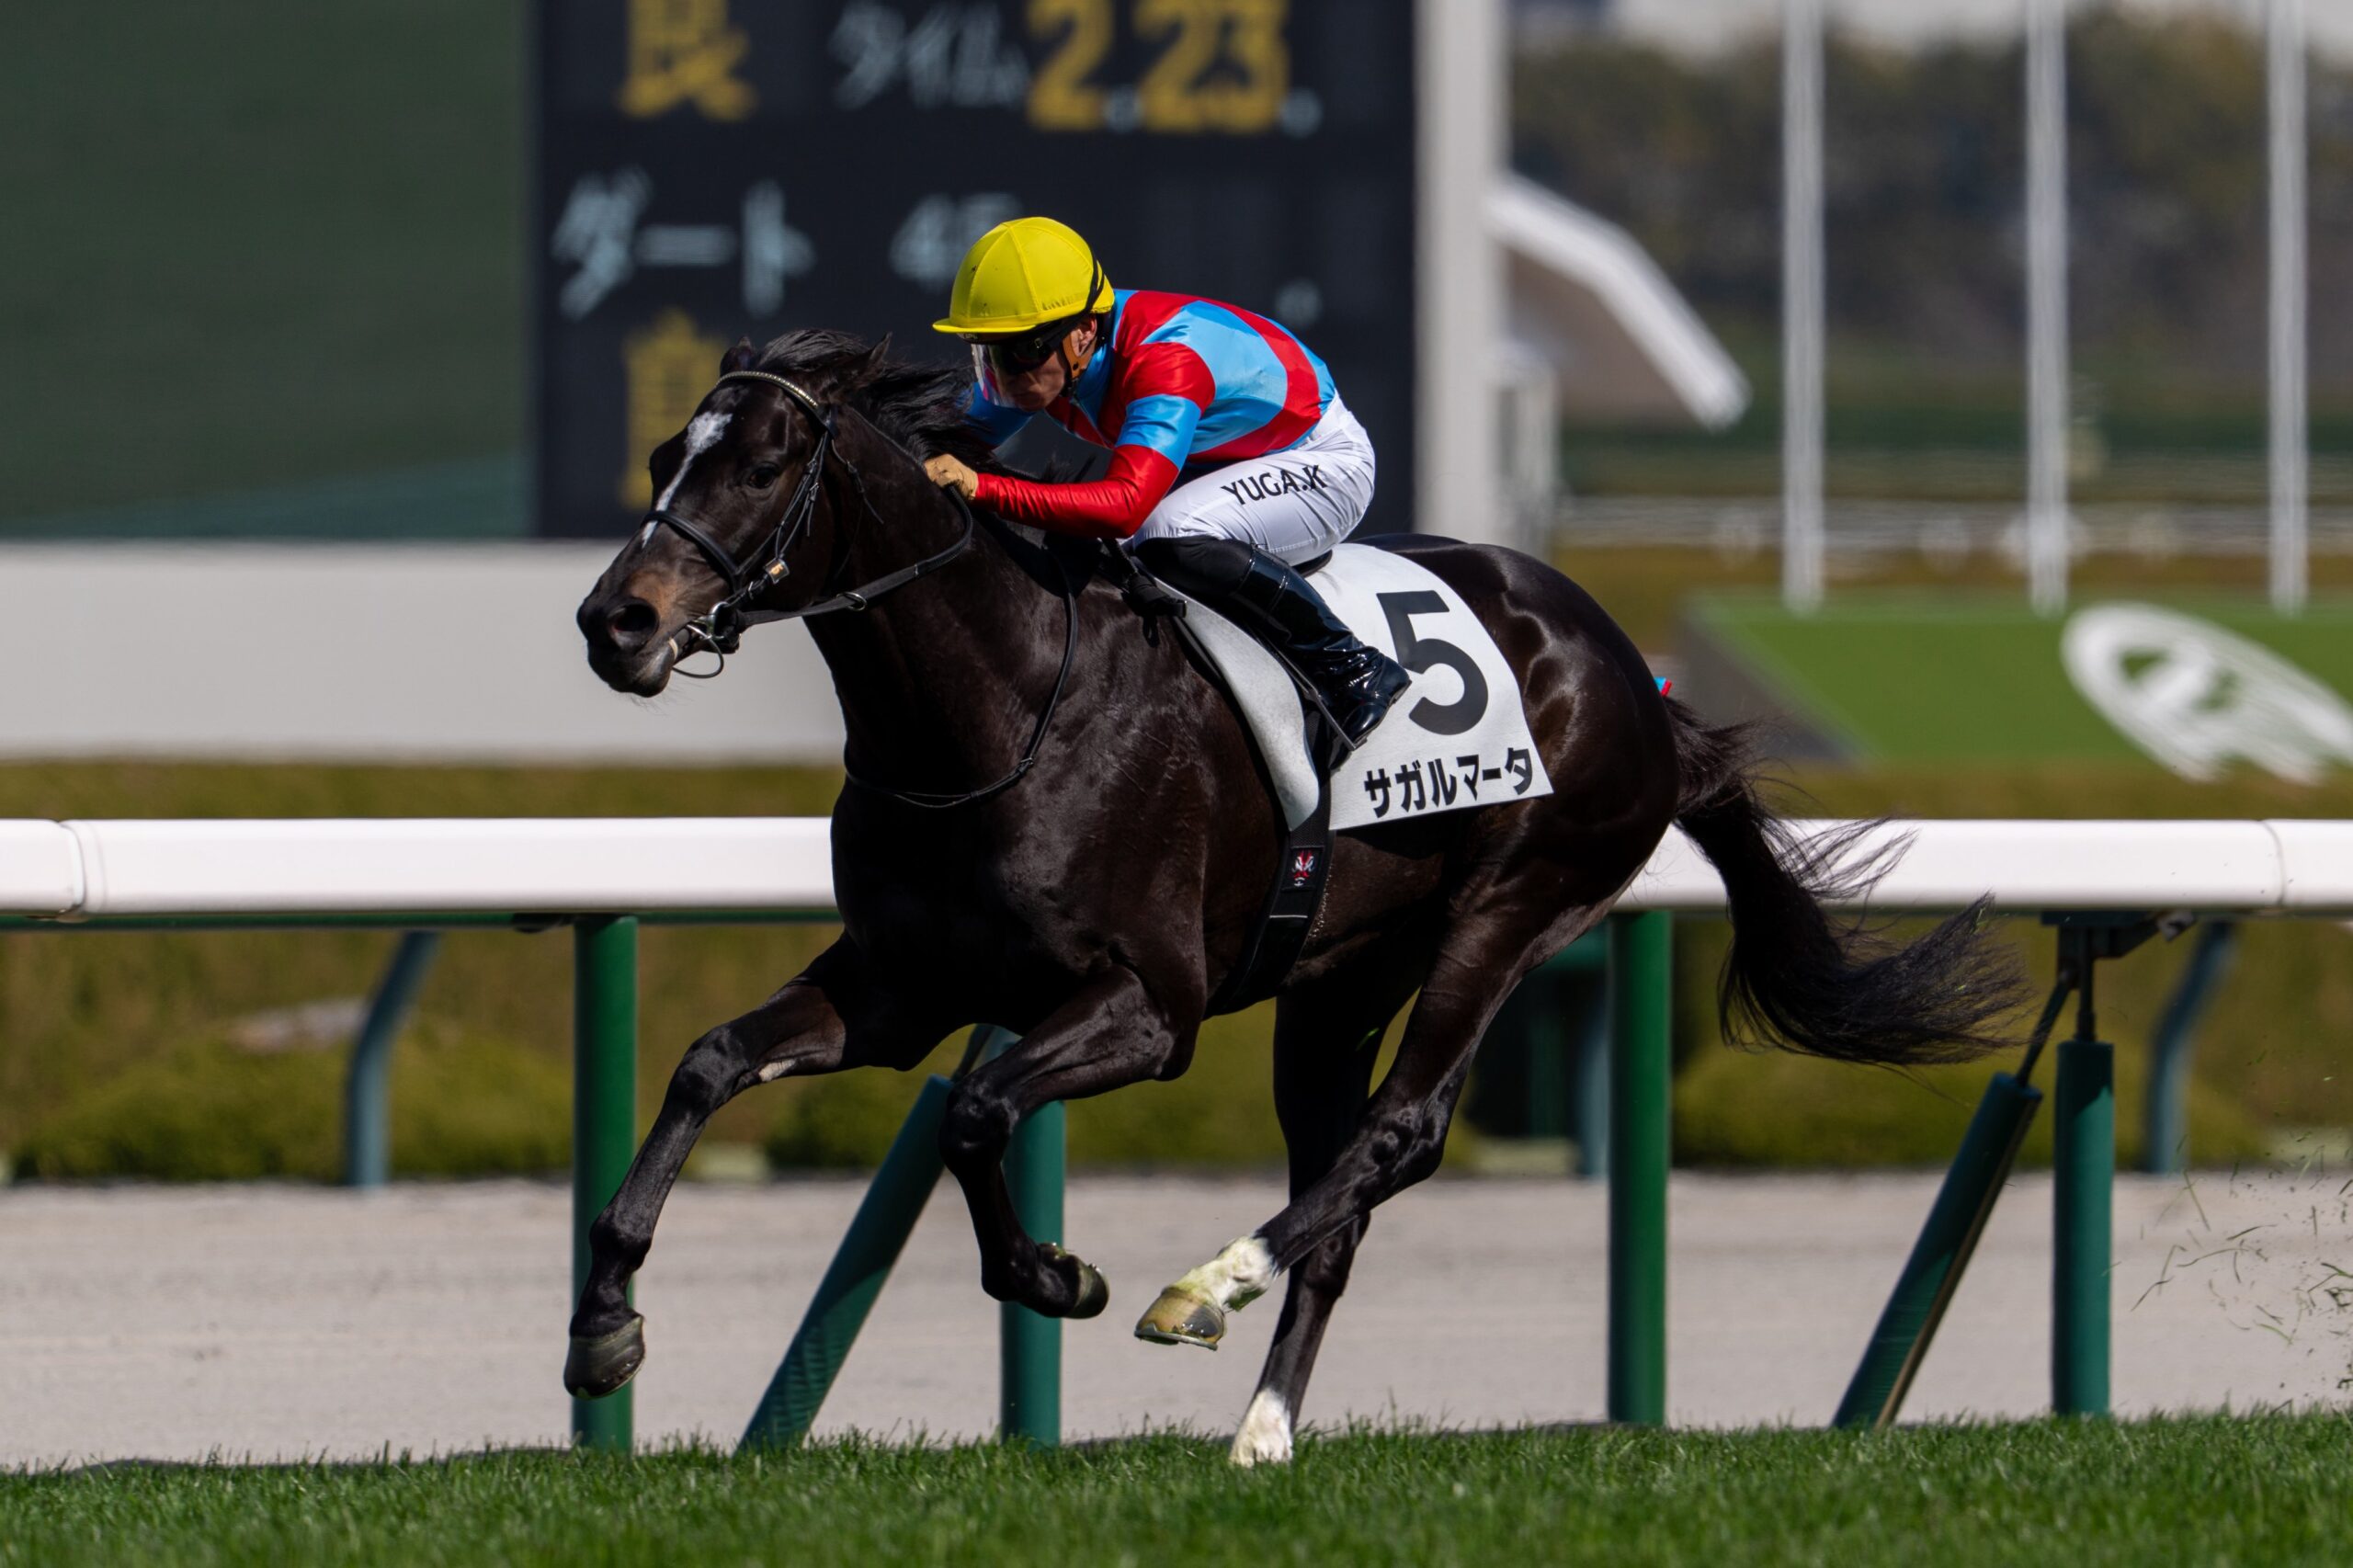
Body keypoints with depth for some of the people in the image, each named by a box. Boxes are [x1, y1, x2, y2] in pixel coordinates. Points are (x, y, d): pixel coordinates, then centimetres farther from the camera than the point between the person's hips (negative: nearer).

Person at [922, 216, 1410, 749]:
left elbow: (1125, 504, -51)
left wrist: (982, 487, -59)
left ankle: (1352, 669, -18)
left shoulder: (1166, 358, -39)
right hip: (1213, 463, 9)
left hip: (1325, 461, -9)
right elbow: (959, 447, -7)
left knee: (1171, 536, -35)